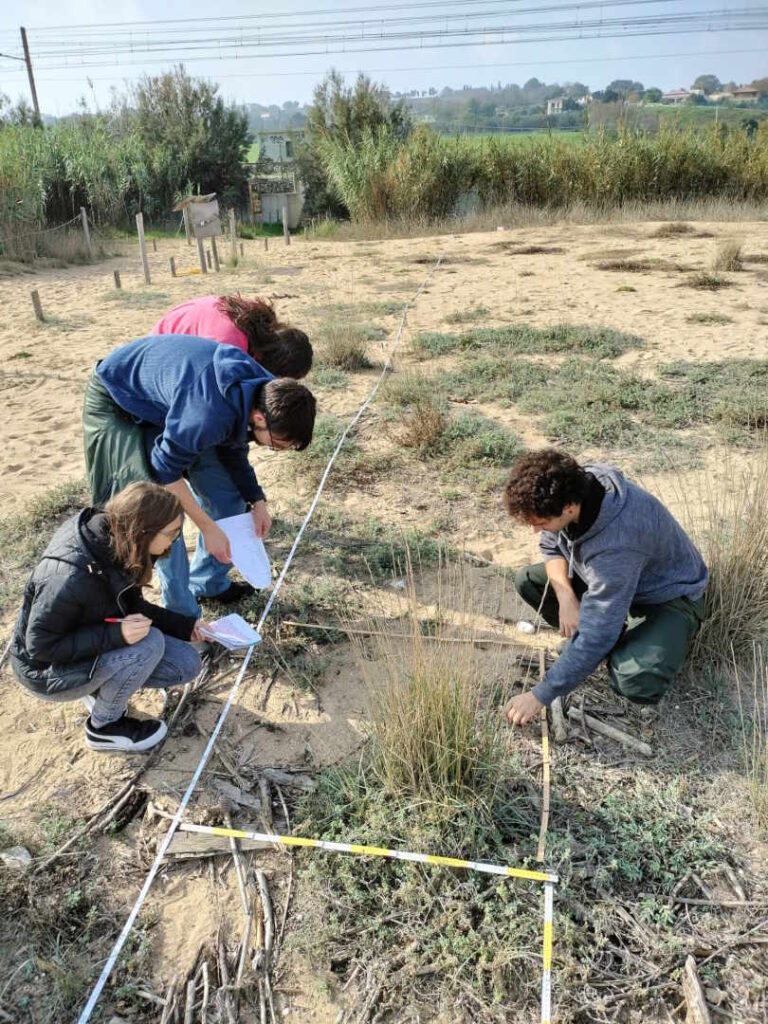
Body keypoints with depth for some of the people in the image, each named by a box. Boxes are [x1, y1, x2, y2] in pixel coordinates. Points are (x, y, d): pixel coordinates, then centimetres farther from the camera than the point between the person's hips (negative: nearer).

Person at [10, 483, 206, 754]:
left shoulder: (116, 543, -13)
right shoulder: (70, 575, -37)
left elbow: (132, 607, 2)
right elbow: (41, 647, -26)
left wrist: (184, 625, -5)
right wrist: (115, 635, -35)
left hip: (95, 645, 7)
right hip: (49, 670, -7)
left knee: (187, 664, -3)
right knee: (149, 642, -29)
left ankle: (101, 686, 13)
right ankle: (104, 727, -5)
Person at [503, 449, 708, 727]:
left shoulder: (616, 547, -42)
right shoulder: (572, 485, -22)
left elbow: (596, 636, -36)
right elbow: (551, 546, -2)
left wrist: (540, 696, -30)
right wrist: (566, 595, -22)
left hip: (668, 596, -7)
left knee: (639, 683, -32)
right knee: (527, 581, -6)